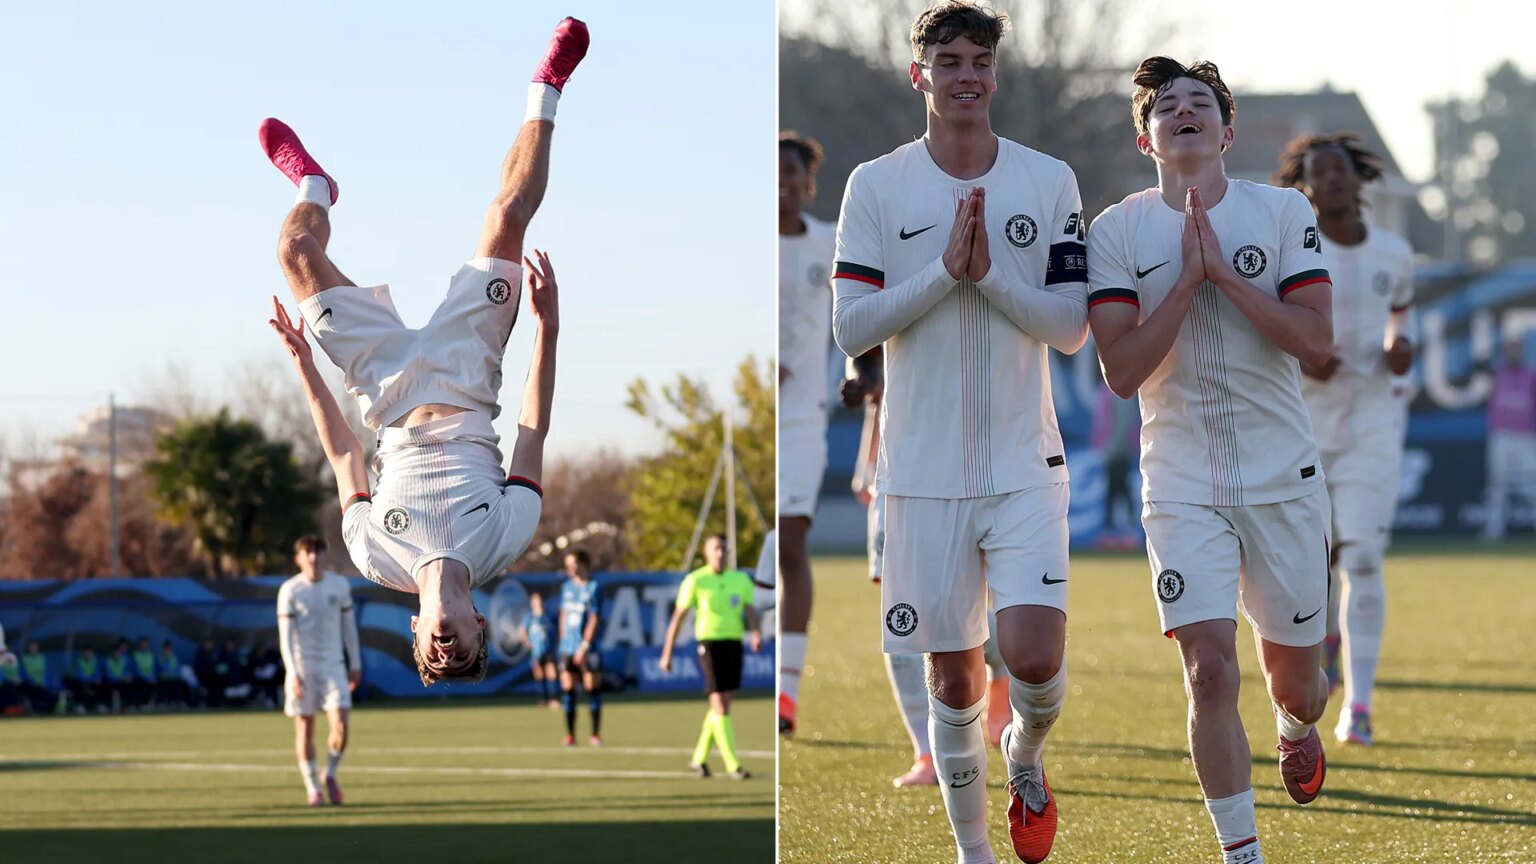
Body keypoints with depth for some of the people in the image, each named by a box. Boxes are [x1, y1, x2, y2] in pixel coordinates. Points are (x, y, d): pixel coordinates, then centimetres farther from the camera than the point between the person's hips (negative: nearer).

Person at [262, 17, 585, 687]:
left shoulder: (378, 560, -29)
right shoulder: (505, 544, -30)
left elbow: (343, 457, -15)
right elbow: (534, 435, -19)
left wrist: (303, 363, -8)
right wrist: (548, 330, -19)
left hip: (394, 401, 0)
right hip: (464, 387, 0)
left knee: (297, 250, -1)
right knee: (507, 217, -8)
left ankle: (312, 183, 40)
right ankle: (544, 91, 22)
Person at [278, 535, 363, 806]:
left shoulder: (340, 585, 4)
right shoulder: (290, 590, -5)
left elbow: (349, 626, 11)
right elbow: (285, 636, -6)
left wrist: (355, 664, 9)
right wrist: (293, 674, -14)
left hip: (334, 665, 2)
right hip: (302, 667, -2)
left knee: (341, 726, -10)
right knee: (305, 729, 1)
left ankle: (331, 775, 13)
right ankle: (312, 787, 12)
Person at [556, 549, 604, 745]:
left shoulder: (593, 588, -6)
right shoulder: (566, 587, 12)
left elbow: (595, 619, -10)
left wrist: (585, 646, -14)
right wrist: (563, 639, 12)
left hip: (586, 648, -5)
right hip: (567, 647, 5)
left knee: (591, 688, -3)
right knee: (567, 689, 1)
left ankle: (596, 734, 3)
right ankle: (570, 734, 5)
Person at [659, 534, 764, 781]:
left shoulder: (741, 580, 8)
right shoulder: (695, 581, -2)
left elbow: (751, 612, -2)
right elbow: (678, 617, 1)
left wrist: (757, 634, -25)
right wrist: (666, 655, 1)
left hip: (734, 644, 5)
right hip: (709, 643, -5)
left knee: (720, 705, 11)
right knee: (721, 707, -10)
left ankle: (700, 758, 26)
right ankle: (733, 765, -10)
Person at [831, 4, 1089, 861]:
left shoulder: (1050, 181, 2)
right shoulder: (877, 185, 0)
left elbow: (1071, 327, -1)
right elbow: (851, 326, -5)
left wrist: (990, 274, -15)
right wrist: (946, 269, -15)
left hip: (1025, 462, 0)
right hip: (925, 469, 0)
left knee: (1036, 656, -14)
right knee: (954, 673, 5)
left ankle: (1026, 758, 20)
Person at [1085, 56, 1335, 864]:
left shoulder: (1283, 212, -1)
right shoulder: (1117, 231, -3)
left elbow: (1315, 342, -11)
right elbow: (1122, 371, -10)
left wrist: (1223, 271, -17)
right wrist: (1187, 279, -17)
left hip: (1282, 478, 1)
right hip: (1184, 485, -1)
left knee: (1294, 678, 12)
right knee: (1209, 670, -16)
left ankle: (1296, 725, 50)